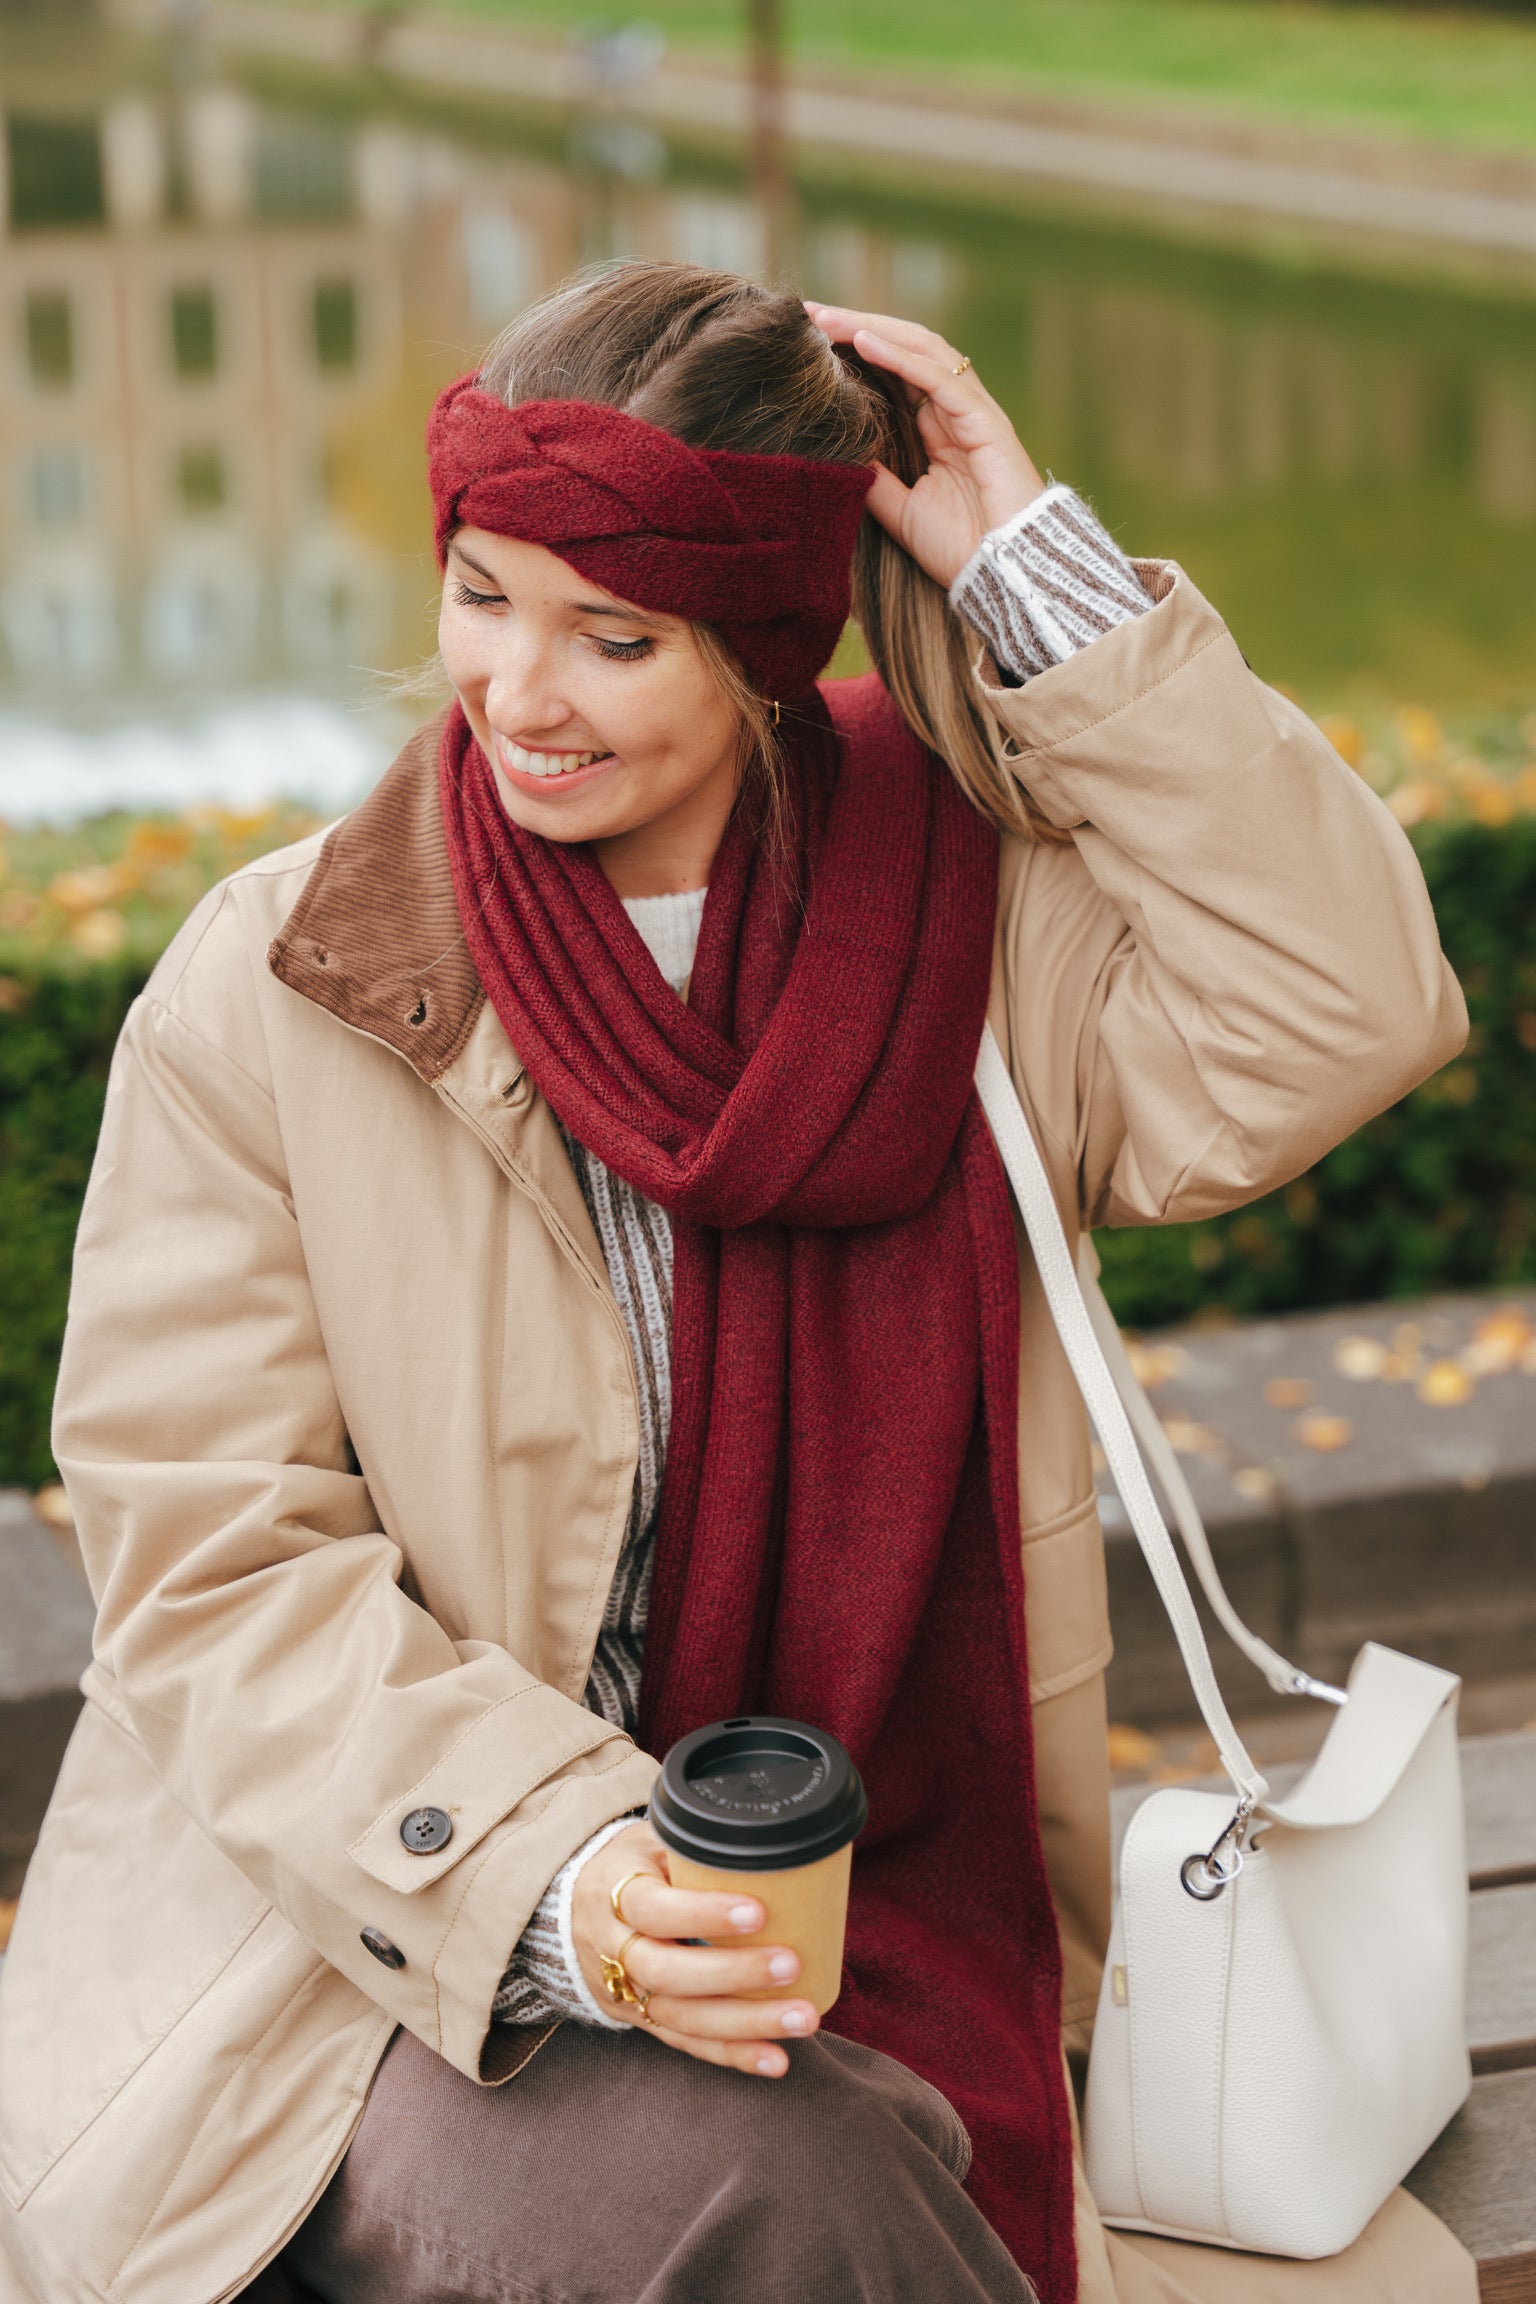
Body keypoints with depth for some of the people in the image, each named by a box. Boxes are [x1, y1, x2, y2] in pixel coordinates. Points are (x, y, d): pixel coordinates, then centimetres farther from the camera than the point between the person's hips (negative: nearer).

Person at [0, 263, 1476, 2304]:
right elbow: (217, 1562, -8)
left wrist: (1038, 571, -13)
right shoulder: (271, 993, -6)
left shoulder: (971, 926, 1)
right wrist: (549, 1879, -24)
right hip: (359, 1945, -2)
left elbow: (1336, 1017, -14)